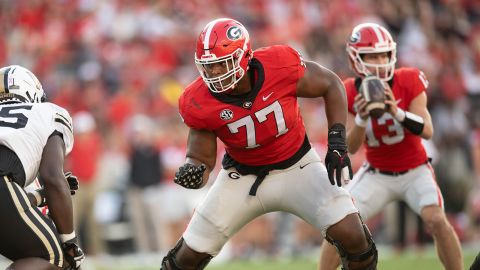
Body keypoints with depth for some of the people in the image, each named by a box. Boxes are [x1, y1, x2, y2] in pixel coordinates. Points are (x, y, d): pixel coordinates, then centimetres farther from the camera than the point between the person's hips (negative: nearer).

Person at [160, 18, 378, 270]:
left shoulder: (280, 66, -27)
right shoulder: (199, 103, -22)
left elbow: (331, 84, -8)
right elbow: (201, 158, -9)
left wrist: (337, 143, -16)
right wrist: (192, 171, -34)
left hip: (296, 167, -1)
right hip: (242, 176, 1)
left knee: (351, 235, -19)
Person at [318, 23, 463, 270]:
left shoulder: (409, 81, -15)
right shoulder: (350, 94, -10)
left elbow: (427, 131, -22)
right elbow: (351, 147, -13)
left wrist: (397, 112, -38)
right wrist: (361, 119, -32)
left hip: (414, 171, -1)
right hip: (376, 174, 2)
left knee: (436, 221, -25)